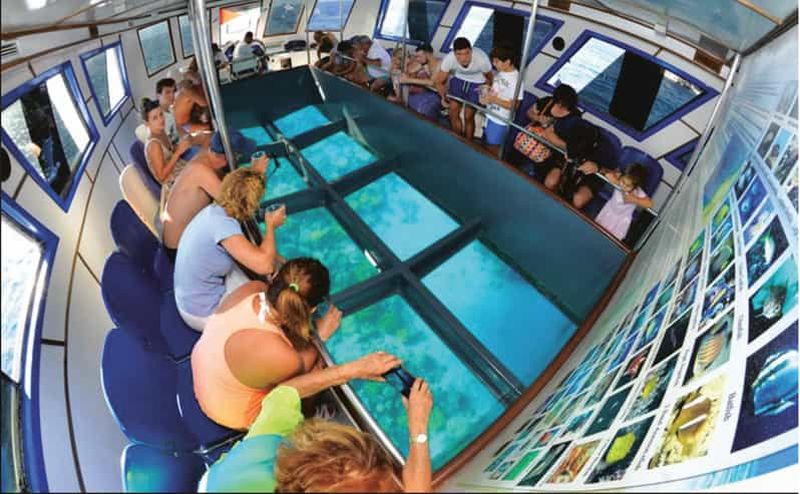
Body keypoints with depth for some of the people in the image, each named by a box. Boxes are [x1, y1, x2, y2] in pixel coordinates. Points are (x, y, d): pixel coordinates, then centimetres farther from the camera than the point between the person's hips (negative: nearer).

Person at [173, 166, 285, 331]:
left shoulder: (215, 210, -5)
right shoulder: (222, 223, -31)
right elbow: (264, 265, -38)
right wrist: (271, 225, -22)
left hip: (191, 297, 8)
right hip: (203, 313, -7)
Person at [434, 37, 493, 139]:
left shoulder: (482, 59, -37)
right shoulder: (449, 59, -31)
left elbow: (489, 78, -15)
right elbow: (439, 82, -14)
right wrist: (444, 97, -23)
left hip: (477, 83, -2)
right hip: (458, 79, 3)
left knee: (468, 117, -1)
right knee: (453, 113, 3)